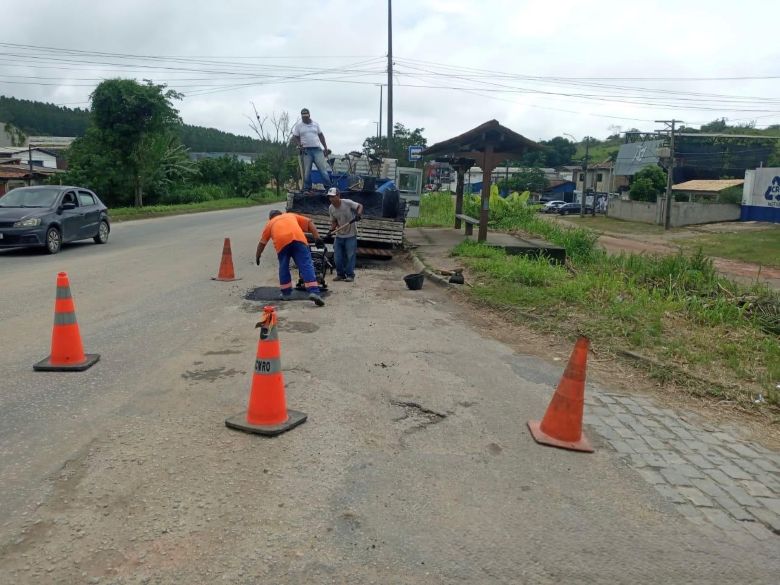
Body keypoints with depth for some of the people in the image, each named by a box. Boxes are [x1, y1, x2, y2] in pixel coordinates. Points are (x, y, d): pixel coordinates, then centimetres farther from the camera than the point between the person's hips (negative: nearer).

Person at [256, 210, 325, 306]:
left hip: (281, 242, 0)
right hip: (298, 238, 0)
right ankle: (314, 292, -18)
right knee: (306, 266, -4)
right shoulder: (292, 215, 37)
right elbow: (309, 222, 24)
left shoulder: (270, 223, 35)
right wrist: (316, 237, 15)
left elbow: (262, 242, 36)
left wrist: (257, 256, 46)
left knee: (283, 267, 19)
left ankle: (286, 293, 25)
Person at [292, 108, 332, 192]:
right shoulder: (298, 126, 7)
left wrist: (325, 147, 10)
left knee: (323, 168, -5)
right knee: (307, 171, 0)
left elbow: (321, 135, 16)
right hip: (306, 150, -1)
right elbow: (295, 137, 5)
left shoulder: (315, 124, 13)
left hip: (317, 149, 1)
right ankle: (307, 188, 7)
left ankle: (328, 187, -3)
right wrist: (299, 145, -13)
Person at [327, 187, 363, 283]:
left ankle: (350, 275, 8)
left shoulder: (347, 202, -19)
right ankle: (340, 274, 20)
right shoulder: (331, 208, -2)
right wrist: (332, 229, -10)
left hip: (350, 235, -5)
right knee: (338, 256, 6)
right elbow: (334, 221, 8)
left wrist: (358, 214, -32)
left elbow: (360, 206, -13)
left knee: (350, 255, -2)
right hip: (339, 235, 5)